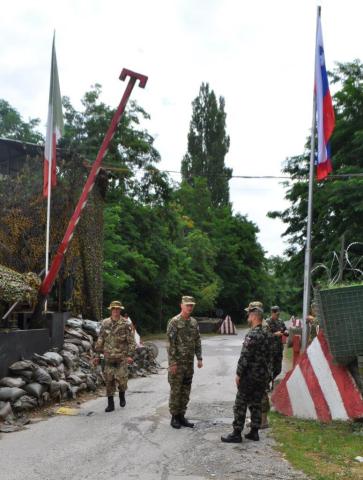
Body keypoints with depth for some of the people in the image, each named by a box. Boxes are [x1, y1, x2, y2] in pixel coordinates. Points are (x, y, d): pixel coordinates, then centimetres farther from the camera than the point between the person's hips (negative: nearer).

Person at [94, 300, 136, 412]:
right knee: (109, 380, 3)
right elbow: (100, 340, 12)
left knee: (121, 379, -5)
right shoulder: (105, 323, 5)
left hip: (121, 357, -3)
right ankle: (110, 404, 13)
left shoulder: (125, 324, -4)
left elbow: (131, 341, -4)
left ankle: (122, 395, 25)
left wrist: (130, 355, -13)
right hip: (108, 357, 3)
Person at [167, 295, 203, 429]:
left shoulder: (194, 322, 9)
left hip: (189, 362, 6)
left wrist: (199, 358, 8)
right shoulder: (174, 322, -12)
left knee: (186, 390, 10)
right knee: (176, 390, 1)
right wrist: (173, 362, -17)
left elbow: (197, 341, 14)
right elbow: (171, 343, -14)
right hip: (177, 362, -6)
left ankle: (181, 416, 19)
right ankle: (174, 417, 11)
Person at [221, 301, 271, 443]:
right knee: (256, 404, 14)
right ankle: (254, 432, 19)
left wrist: (239, 374, -13)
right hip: (262, 377, 8)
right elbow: (268, 356, 16)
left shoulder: (252, 334, -19)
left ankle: (236, 434, 3)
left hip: (249, 377, -8)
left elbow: (245, 357, -20)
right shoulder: (265, 334, 9)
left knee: (240, 405, -1)